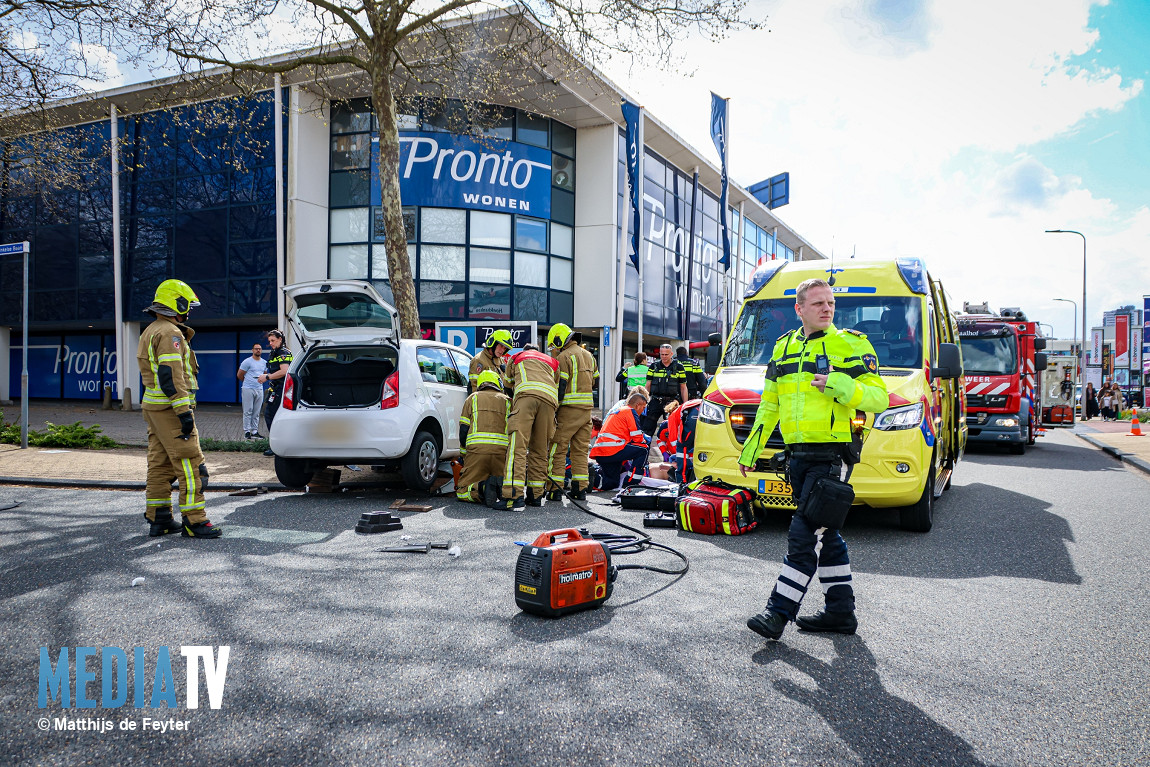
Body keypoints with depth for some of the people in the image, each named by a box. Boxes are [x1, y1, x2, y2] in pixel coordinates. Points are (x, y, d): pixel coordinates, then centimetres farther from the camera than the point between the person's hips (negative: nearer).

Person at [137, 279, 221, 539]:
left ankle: (158, 519, 18)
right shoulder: (170, 334, -13)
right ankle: (194, 521, -8)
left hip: (153, 407, 11)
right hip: (170, 409, -11)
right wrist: (184, 412, -23)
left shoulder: (151, 331, 20)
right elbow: (171, 376, -21)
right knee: (191, 465, -9)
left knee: (159, 464, 13)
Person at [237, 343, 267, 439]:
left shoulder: (264, 362, 12)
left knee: (256, 412, 8)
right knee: (248, 411, -3)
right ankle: (247, 431, 0)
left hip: (259, 389, 5)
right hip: (248, 389, -5)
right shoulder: (247, 362, -6)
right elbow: (239, 375, 0)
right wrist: (248, 382, 12)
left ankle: (255, 431, 13)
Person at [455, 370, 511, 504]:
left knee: (462, 492, 7)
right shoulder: (507, 400, 22)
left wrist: (463, 455, 24)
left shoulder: (472, 398, 19)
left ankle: (481, 488, -24)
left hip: (476, 450, -1)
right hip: (501, 452, 1)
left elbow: (463, 431, 11)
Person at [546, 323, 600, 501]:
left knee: (557, 449, -1)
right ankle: (580, 489, 11)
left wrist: (553, 410, -11)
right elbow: (595, 382, 22)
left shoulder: (564, 357, -8)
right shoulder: (588, 355, 16)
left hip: (568, 409, -7)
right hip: (587, 409, 7)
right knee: (580, 450, 11)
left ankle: (555, 489, -3)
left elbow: (560, 386, -14)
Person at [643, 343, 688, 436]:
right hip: (656, 401, 1)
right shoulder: (654, 366, 9)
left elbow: (683, 387, 6)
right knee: (647, 428, -2)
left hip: (672, 402, -1)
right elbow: (648, 385, 12)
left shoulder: (678, 367, 4)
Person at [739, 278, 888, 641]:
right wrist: (751, 449, 18)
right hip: (798, 456, 6)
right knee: (825, 535, 13)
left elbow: (879, 398, -9)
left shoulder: (850, 344, -3)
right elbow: (768, 405, 20)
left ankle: (779, 611, -3)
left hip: (831, 456, -6)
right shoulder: (784, 347, 13)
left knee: (805, 535, -8)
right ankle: (841, 610, 23)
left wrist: (839, 385, -25)